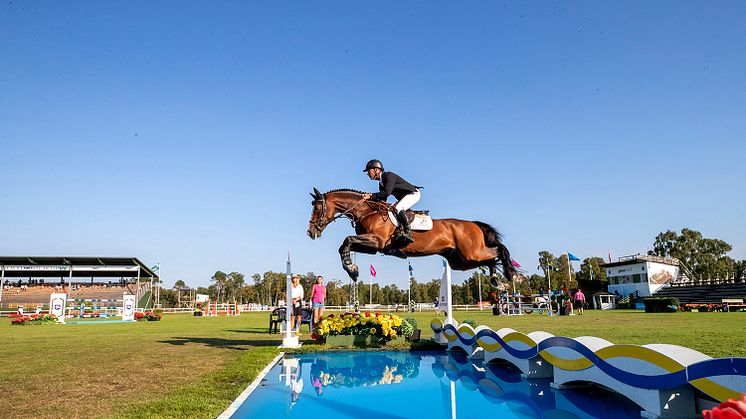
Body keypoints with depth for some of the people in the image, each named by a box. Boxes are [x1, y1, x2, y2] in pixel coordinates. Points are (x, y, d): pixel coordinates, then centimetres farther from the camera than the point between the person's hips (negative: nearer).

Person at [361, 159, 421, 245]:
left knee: (397, 208, -29)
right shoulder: (381, 184, 10)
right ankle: (400, 232, -7)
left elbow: (387, 192, -32)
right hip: (403, 198, 10)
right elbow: (382, 201, 10)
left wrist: (371, 196, -32)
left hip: (413, 193, -10)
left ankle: (408, 234, -32)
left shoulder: (389, 175, -19)